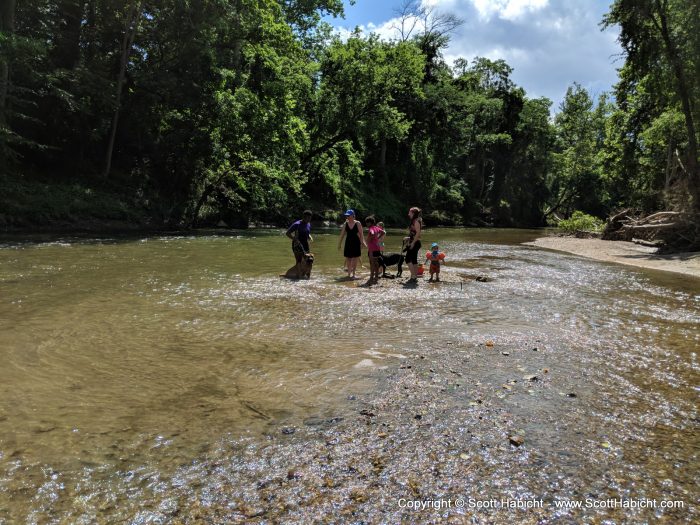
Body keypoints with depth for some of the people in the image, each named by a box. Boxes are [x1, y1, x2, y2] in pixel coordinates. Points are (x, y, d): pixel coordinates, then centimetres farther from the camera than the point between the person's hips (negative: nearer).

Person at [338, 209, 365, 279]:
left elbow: (361, 234, -5)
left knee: (355, 259, 2)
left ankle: (353, 273, 13)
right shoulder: (345, 223, 3)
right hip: (348, 242, 3)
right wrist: (339, 244, 7)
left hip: (356, 242, -3)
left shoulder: (357, 223, -5)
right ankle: (349, 273, 15)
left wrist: (362, 243, -10)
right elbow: (342, 234, 7)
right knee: (348, 259, 3)